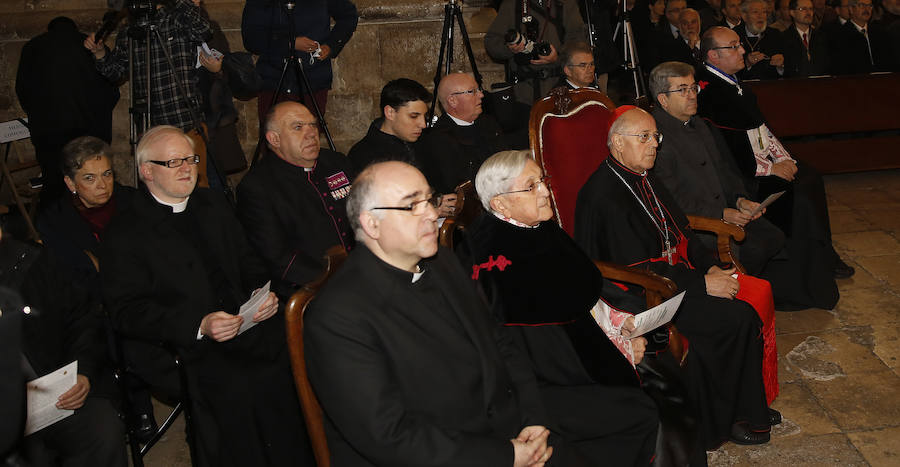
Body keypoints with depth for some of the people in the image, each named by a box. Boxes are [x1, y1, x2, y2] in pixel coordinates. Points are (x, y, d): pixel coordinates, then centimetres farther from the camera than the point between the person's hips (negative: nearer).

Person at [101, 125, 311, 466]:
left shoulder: (212, 205, 20)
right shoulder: (124, 234, 1)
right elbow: (127, 311, -6)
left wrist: (263, 293, -1)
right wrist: (198, 326, -20)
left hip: (248, 322, 5)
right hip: (189, 347, -5)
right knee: (237, 388, -30)